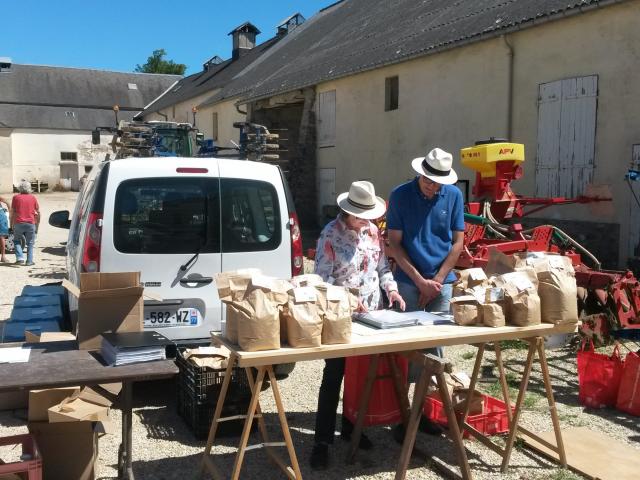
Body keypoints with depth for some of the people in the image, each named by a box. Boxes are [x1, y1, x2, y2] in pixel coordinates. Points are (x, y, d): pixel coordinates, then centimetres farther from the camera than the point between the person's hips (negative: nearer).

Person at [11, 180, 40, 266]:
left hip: (18, 223, -1)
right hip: (30, 223, 1)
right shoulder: (33, 198, 5)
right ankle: (29, 261, 7)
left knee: (17, 241, 15)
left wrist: (12, 224, 8)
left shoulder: (16, 197, 2)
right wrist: (37, 223, 16)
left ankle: (20, 258, 1)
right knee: (30, 243, 11)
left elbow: (12, 212, 1)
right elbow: (38, 212, 7)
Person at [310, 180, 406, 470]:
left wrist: (391, 289, -2)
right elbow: (322, 279, -16)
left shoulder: (373, 231, 6)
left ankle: (350, 428, 28)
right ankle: (322, 441, 6)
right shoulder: (331, 234, -13)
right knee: (333, 378, -2)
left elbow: (382, 266, 15)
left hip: (371, 314, 6)